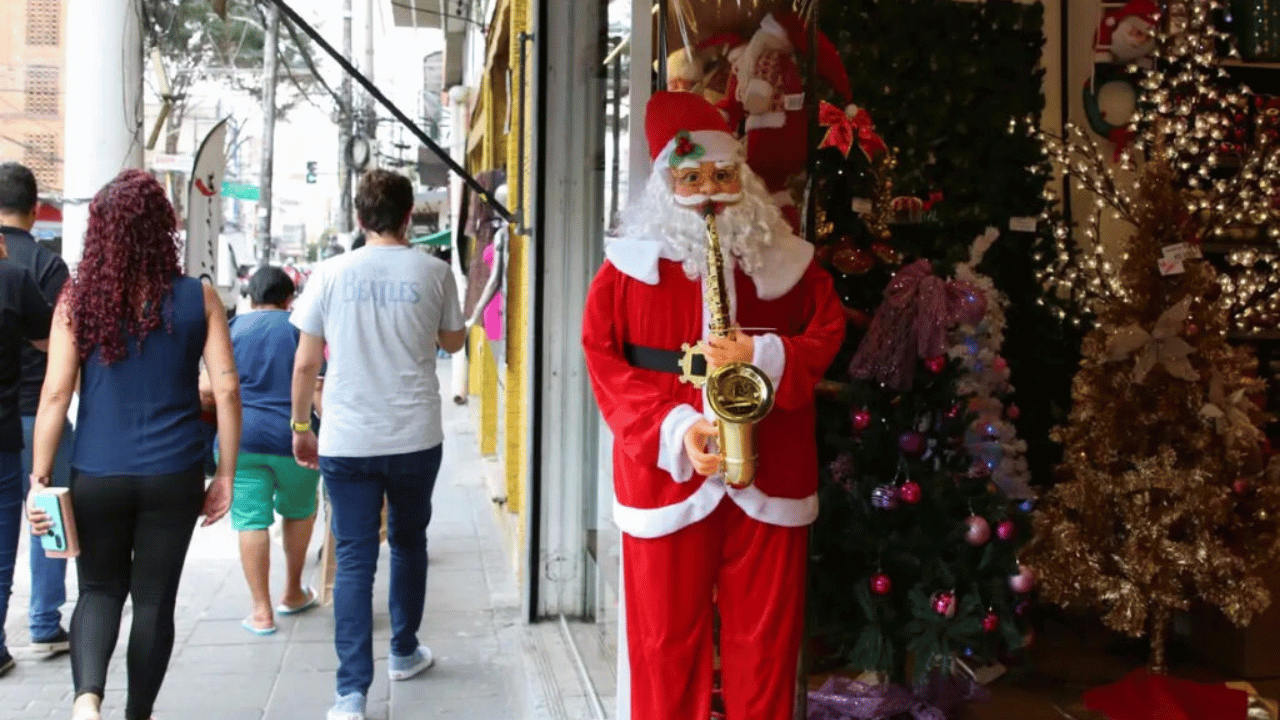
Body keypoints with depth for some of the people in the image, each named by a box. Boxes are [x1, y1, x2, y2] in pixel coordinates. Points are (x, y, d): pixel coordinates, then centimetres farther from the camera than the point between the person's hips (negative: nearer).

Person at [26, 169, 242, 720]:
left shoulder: (77, 300, -2)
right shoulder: (199, 299, -4)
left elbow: (55, 394, -5)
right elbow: (226, 390, -6)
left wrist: (39, 477, 1)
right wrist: (225, 475, 2)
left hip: (97, 475, 1)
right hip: (173, 475, 0)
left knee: (99, 590, 17)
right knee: (154, 598, 13)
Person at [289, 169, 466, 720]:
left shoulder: (330, 274, -3)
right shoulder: (433, 273, -3)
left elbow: (305, 364, 0)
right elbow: (452, 342, 13)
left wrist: (301, 427, 12)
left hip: (346, 442, -1)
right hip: (415, 438, 1)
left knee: (353, 561, 3)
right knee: (408, 544, 21)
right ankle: (404, 653, 37)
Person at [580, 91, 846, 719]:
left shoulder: (785, 257, 6)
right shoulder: (632, 260, 1)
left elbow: (829, 335, 7)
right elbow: (603, 359, -2)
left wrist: (764, 355, -14)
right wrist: (673, 428, -15)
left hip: (770, 475, 1)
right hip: (666, 470, -1)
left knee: (766, 634, 10)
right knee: (668, 637, 7)